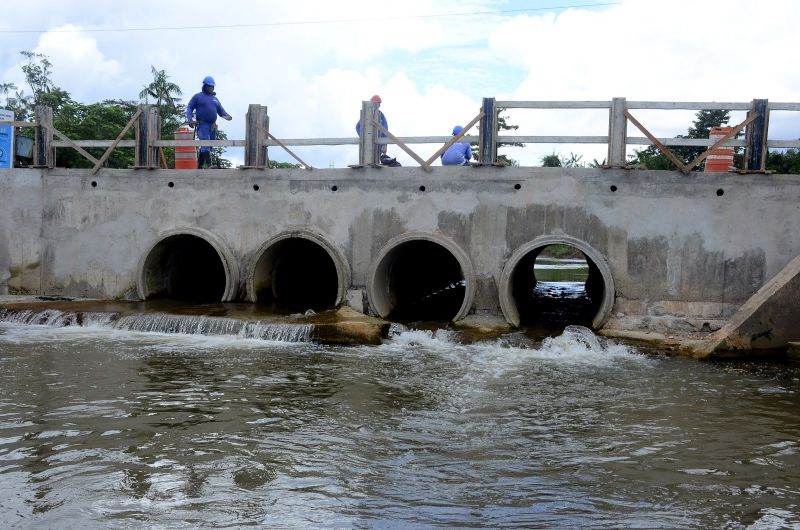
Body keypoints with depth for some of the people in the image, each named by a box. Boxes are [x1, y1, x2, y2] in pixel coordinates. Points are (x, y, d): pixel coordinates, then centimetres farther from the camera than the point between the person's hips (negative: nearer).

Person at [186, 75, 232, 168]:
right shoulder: (197, 97, 5)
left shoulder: (215, 99, 20)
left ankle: (200, 165, 18)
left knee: (207, 147, 8)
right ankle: (208, 164, -27)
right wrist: (190, 119, -15)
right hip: (202, 125, -6)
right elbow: (189, 108, 2)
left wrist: (226, 116, -6)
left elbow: (221, 111, 18)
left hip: (212, 126, 6)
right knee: (205, 145, -19)